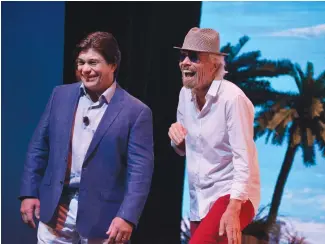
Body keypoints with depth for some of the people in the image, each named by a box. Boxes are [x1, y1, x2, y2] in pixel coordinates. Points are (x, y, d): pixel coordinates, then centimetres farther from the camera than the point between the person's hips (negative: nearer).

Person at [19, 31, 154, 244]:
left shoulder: (136, 112, -6)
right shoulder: (61, 95, 7)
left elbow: (140, 171, -10)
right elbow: (39, 147, 11)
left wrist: (127, 217, -19)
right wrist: (29, 193, 5)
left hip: (101, 218, -3)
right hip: (54, 211, 4)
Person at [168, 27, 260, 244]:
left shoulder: (232, 98, -17)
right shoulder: (186, 94, 6)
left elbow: (244, 159, -19)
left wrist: (233, 209, -25)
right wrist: (177, 137, -6)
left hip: (232, 196, -8)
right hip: (199, 201, 8)